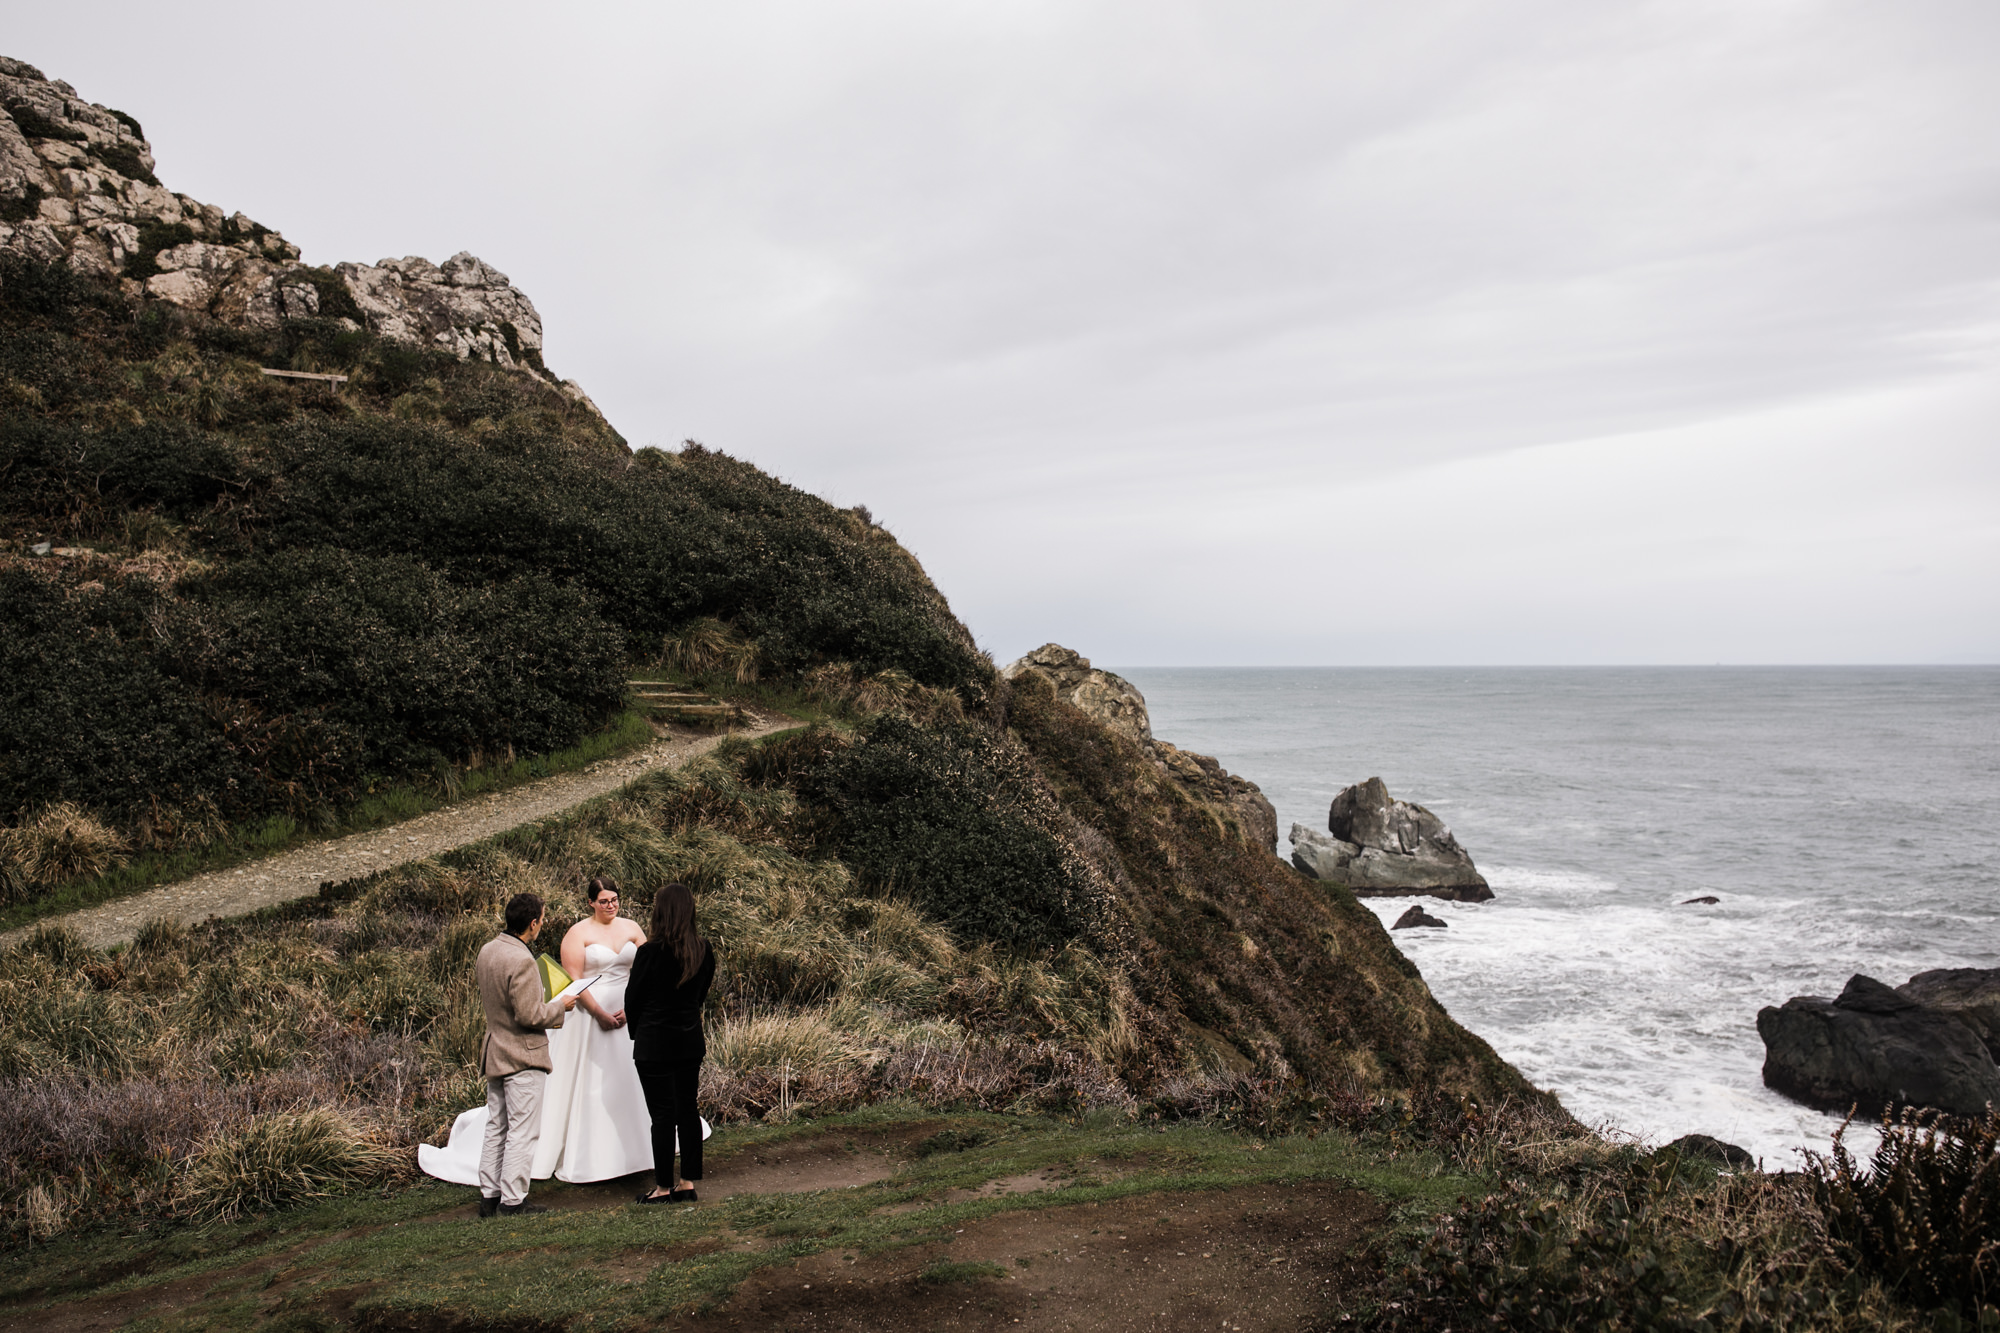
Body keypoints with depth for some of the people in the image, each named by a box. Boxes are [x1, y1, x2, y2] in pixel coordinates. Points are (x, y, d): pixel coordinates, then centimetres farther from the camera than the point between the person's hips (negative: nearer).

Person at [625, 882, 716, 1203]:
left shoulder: (650, 953, -17)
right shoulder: (704, 950, -2)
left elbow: (633, 998, -6)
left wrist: (636, 1032, 12)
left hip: (654, 1044, -5)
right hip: (691, 1040, 5)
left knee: (662, 1114, 2)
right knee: (687, 1110, 13)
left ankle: (663, 1187, 10)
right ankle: (688, 1182, 18)